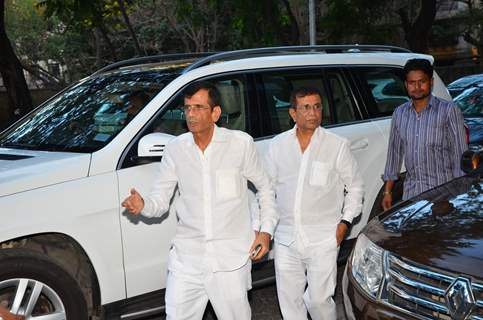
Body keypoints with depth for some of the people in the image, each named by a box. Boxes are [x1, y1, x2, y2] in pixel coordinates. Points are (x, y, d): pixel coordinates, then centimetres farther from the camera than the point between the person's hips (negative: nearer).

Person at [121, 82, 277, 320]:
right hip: (187, 256, 2)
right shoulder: (175, 149, 1)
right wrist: (143, 205, -18)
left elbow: (265, 188, 6)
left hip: (231, 258, -2)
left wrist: (266, 230, -1)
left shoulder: (241, 143, -6)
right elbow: (160, 200, 4)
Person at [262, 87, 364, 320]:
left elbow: (355, 186, 6)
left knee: (319, 298, -3)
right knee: (289, 299, 11)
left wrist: (345, 221, -3)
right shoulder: (277, 145, 4)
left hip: (323, 239, -3)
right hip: (285, 239, 3)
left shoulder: (338, 145, -3)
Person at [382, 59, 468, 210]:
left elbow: (460, 153, -2)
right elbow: (394, 153, 16)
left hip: (442, 192, -4)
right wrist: (387, 191, 14)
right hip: (411, 192, 4)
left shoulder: (448, 110, -1)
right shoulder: (399, 113, 12)